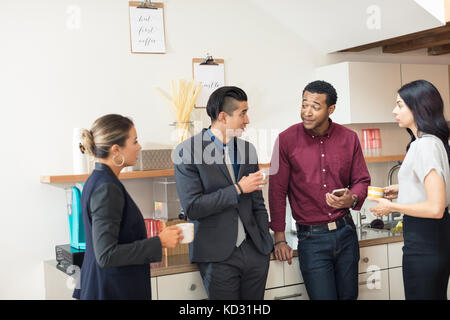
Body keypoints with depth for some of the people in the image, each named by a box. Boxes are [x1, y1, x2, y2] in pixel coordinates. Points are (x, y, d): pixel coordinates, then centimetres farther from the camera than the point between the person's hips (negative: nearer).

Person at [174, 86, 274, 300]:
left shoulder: (247, 149, 9)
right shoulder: (187, 151, -9)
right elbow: (192, 207, -16)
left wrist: (265, 242, 11)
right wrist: (238, 189, -14)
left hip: (254, 250, 5)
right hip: (218, 256, -5)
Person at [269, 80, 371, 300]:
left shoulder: (349, 138, 1)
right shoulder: (287, 139, -7)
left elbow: (362, 180, 9)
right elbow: (277, 191, -3)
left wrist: (352, 199, -15)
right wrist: (279, 238, -3)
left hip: (345, 231, 4)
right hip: (311, 238, -3)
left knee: (349, 296, 14)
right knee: (323, 297, -2)